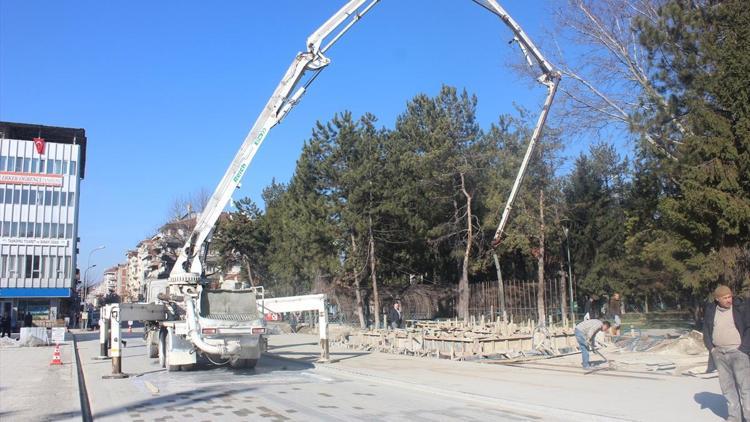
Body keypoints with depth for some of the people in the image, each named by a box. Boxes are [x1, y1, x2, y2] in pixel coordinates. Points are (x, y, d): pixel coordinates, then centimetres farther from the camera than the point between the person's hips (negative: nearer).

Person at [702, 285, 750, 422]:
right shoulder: (710, 310, 5)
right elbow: (706, 330, 12)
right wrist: (710, 348, 1)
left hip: (738, 352, -4)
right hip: (719, 353, 4)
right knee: (727, 386, 7)